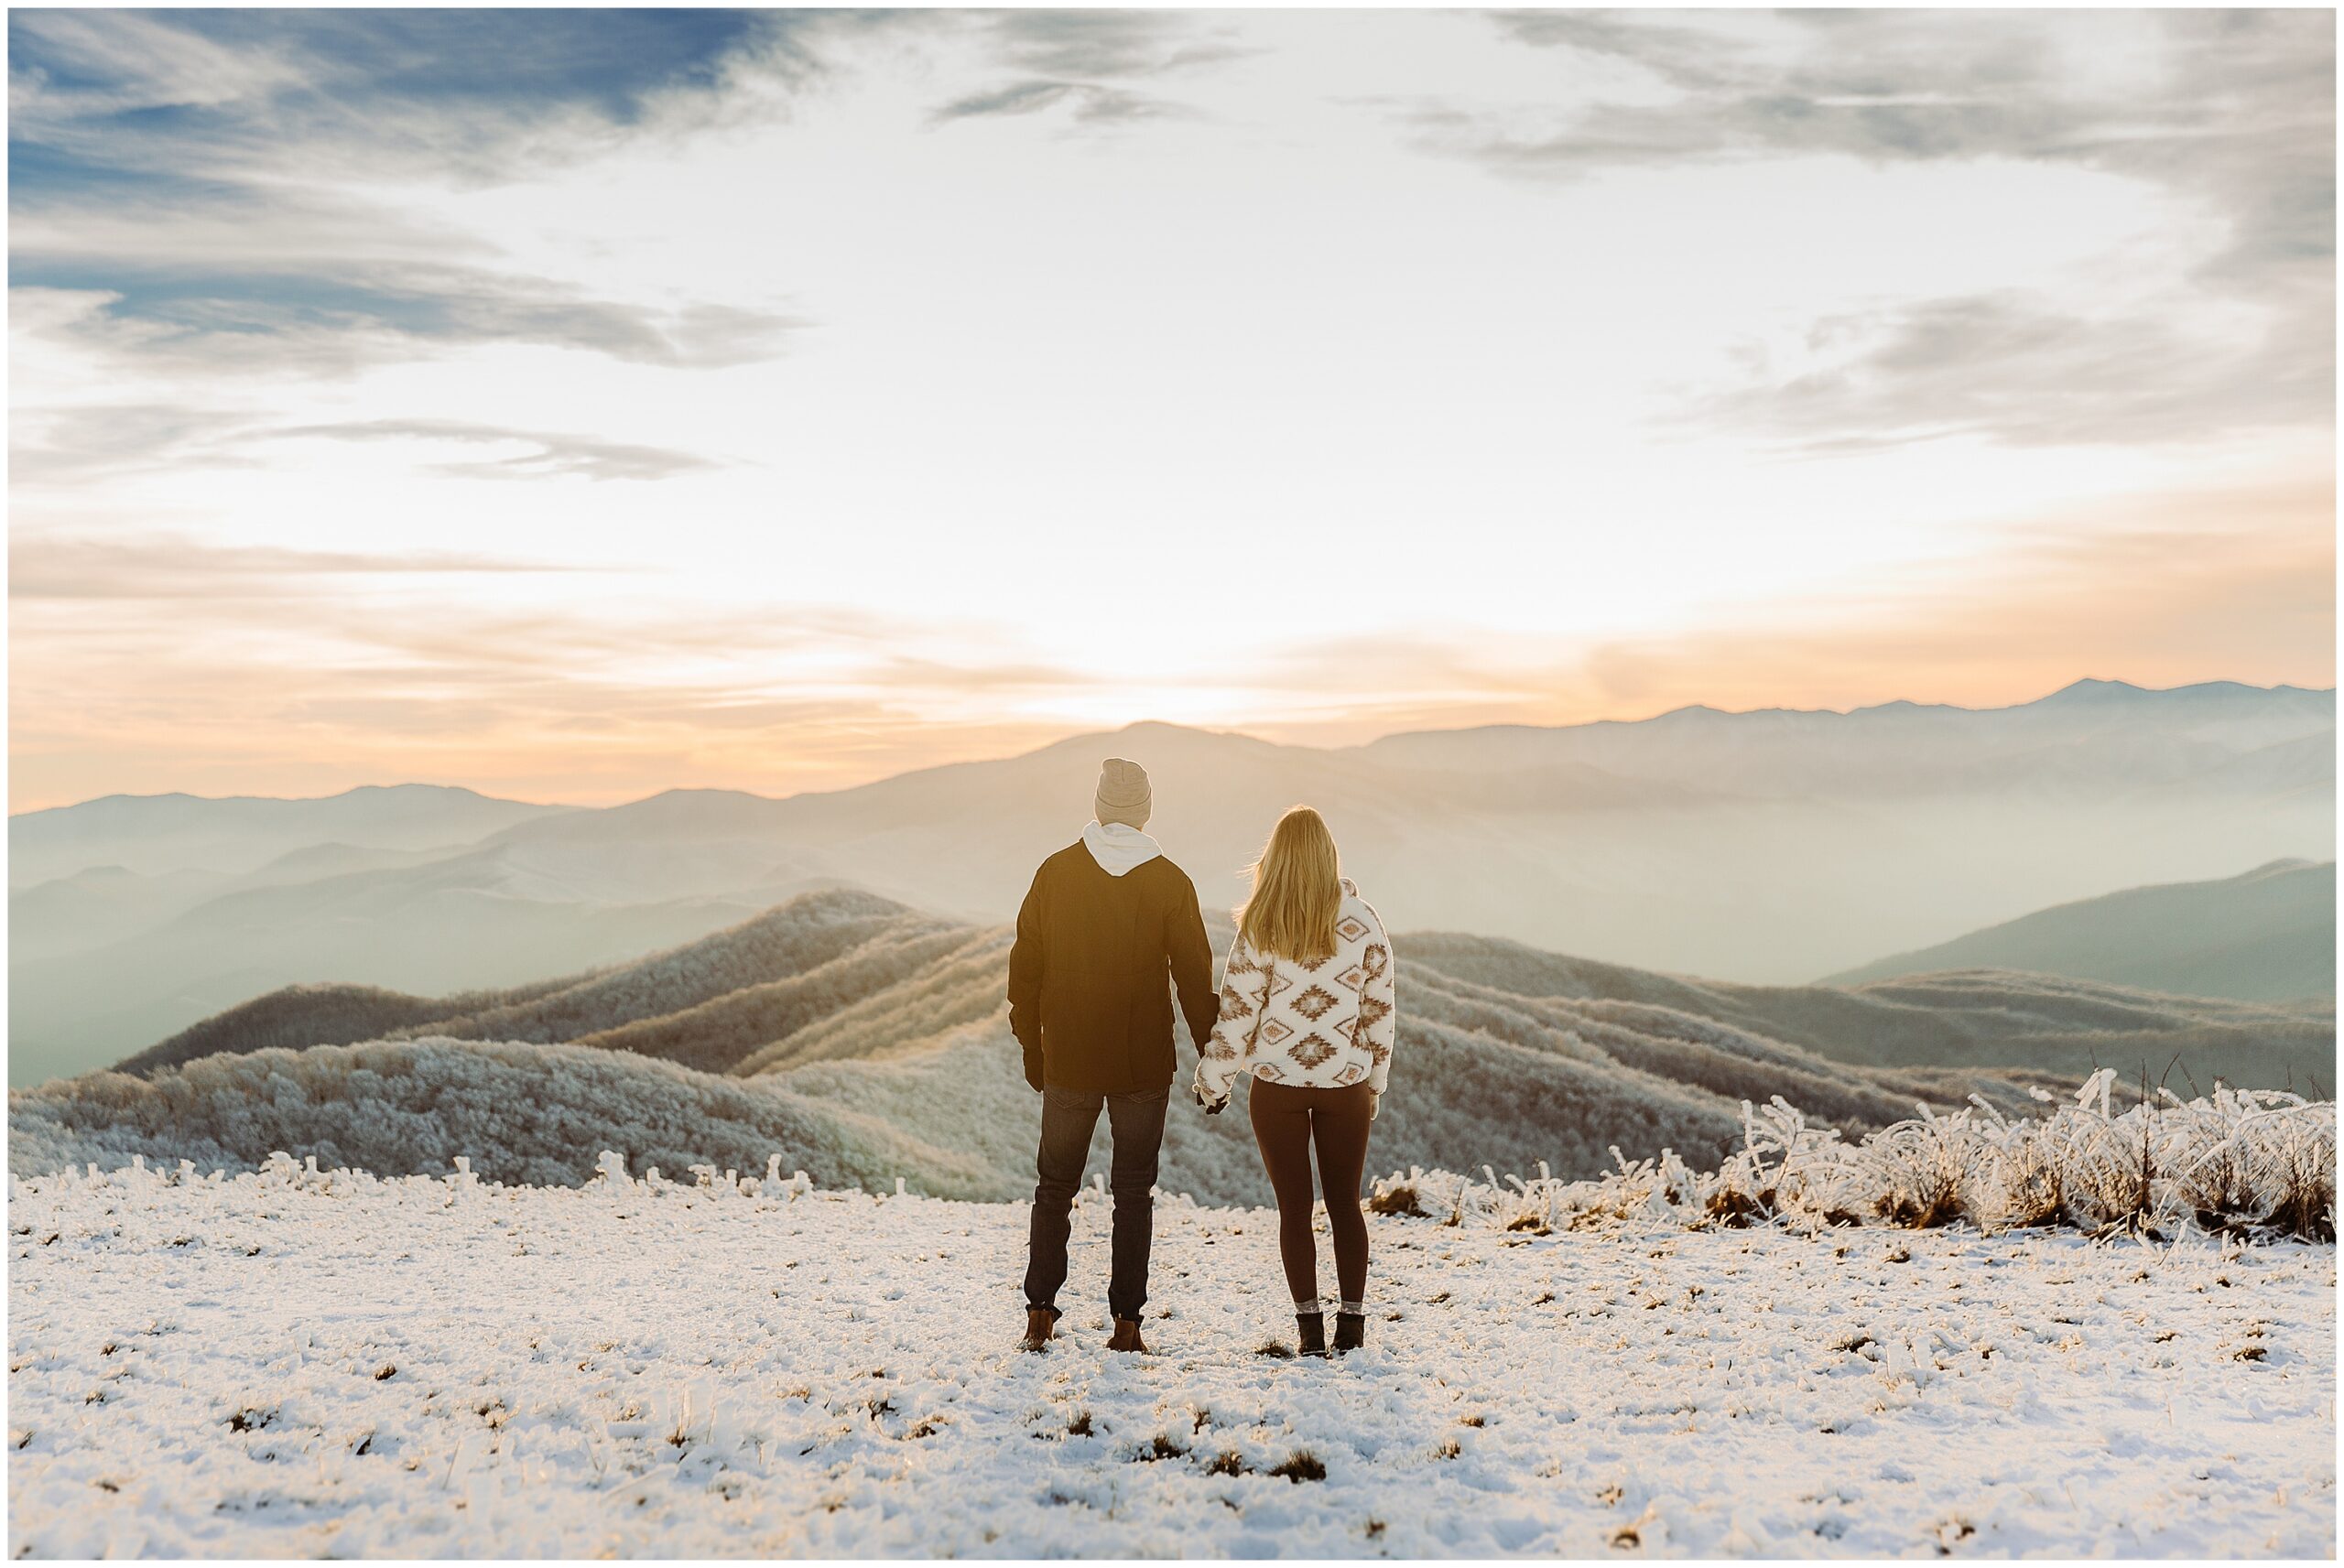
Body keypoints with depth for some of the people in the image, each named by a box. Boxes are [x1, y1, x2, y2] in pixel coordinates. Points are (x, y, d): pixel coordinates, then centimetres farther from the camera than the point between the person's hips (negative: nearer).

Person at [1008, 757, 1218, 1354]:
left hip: (1068, 1062, 1)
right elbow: (1195, 976, -3)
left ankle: (1040, 1313, 11)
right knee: (1134, 1193, 8)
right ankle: (1126, 1322, 7)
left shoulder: (1056, 872, -2)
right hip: (1144, 1063, -1)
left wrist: (1031, 1047, 11)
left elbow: (1025, 965, 2)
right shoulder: (1169, 882, -5)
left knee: (1054, 1187, 14)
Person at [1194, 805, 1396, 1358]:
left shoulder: (1261, 929, -8)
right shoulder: (1363, 922, -3)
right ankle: (1352, 1325, 13)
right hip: (1344, 1084, 1)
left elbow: (1237, 1011, -7)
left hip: (1277, 1085, -1)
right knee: (1345, 1204, 14)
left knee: (1294, 1208, 8)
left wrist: (1213, 1079, 6)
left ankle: (1310, 1329, 8)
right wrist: (1374, 1084, 13)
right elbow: (1381, 1011, 2)